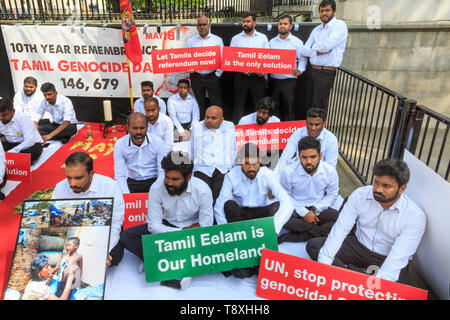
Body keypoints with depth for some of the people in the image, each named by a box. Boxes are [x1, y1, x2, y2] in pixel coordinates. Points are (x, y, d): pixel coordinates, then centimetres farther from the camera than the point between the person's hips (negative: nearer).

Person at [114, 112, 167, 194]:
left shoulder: (158, 142, -9)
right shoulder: (119, 145, -5)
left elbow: (163, 172, -10)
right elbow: (120, 175, -5)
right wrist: (127, 195, -21)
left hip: (154, 181, -1)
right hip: (132, 182, 2)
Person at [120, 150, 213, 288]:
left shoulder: (202, 190, -22)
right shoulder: (157, 188, -18)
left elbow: (205, 227, -16)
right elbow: (153, 225, -16)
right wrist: (179, 233, -24)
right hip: (166, 225, 2)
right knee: (126, 237, -17)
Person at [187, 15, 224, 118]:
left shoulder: (217, 40, 6)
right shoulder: (191, 41, 10)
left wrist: (217, 74, -6)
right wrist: (189, 68, -12)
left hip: (212, 76, -1)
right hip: (196, 77, 2)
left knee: (216, 103, -3)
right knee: (199, 104, 9)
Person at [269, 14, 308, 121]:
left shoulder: (297, 42, 2)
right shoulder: (271, 42, 11)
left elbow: (302, 59, -1)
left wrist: (299, 70, -21)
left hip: (289, 80, -3)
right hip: (274, 80, 3)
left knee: (289, 108, -2)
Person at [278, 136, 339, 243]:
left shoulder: (330, 171, -9)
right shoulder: (287, 172, -17)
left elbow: (332, 195, 3)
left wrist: (315, 210, -11)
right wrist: (304, 213, -16)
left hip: (318, 209, 3)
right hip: (296, 209, -2)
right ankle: (321, 231, -18)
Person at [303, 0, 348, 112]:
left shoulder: (340, 25, -6)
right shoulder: (316, 29, 13)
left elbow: (326, 45, -20)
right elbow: (304, 51, 5)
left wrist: (313, 47, -1)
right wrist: (319, 51, -12)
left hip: (326, 73, -6)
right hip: (311, 69, 6)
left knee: (318, 107, -1)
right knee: (309, 103, 12)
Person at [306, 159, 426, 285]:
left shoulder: (416, 216, -19)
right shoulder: (360, 194, -11)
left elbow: (398, 257, -26)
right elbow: (341, 228, -16)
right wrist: (323, 264, -25)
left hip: (387, 259, -3)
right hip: (358, 245, 3)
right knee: (313, 245, -14)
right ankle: (367, 275, -17)